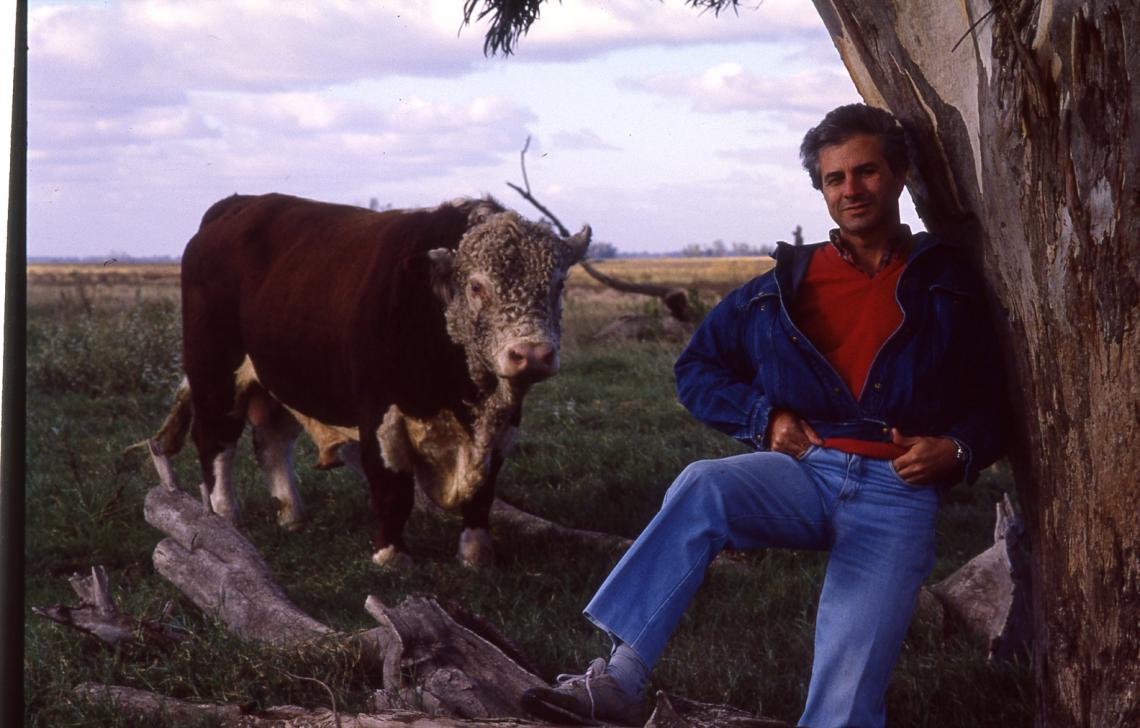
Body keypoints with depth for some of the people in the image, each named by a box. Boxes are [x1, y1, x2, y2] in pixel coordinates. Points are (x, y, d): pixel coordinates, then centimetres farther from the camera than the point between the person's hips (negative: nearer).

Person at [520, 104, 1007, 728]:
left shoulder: (947, 287, 12)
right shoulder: (784, 287, 15)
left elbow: (994, 402, 13)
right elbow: (696, 368, 20)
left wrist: (957, 448, -8)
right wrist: (763, 417, 3)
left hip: (898, 494, -1)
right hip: (803, 469, 2)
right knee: (702, 486, -32)